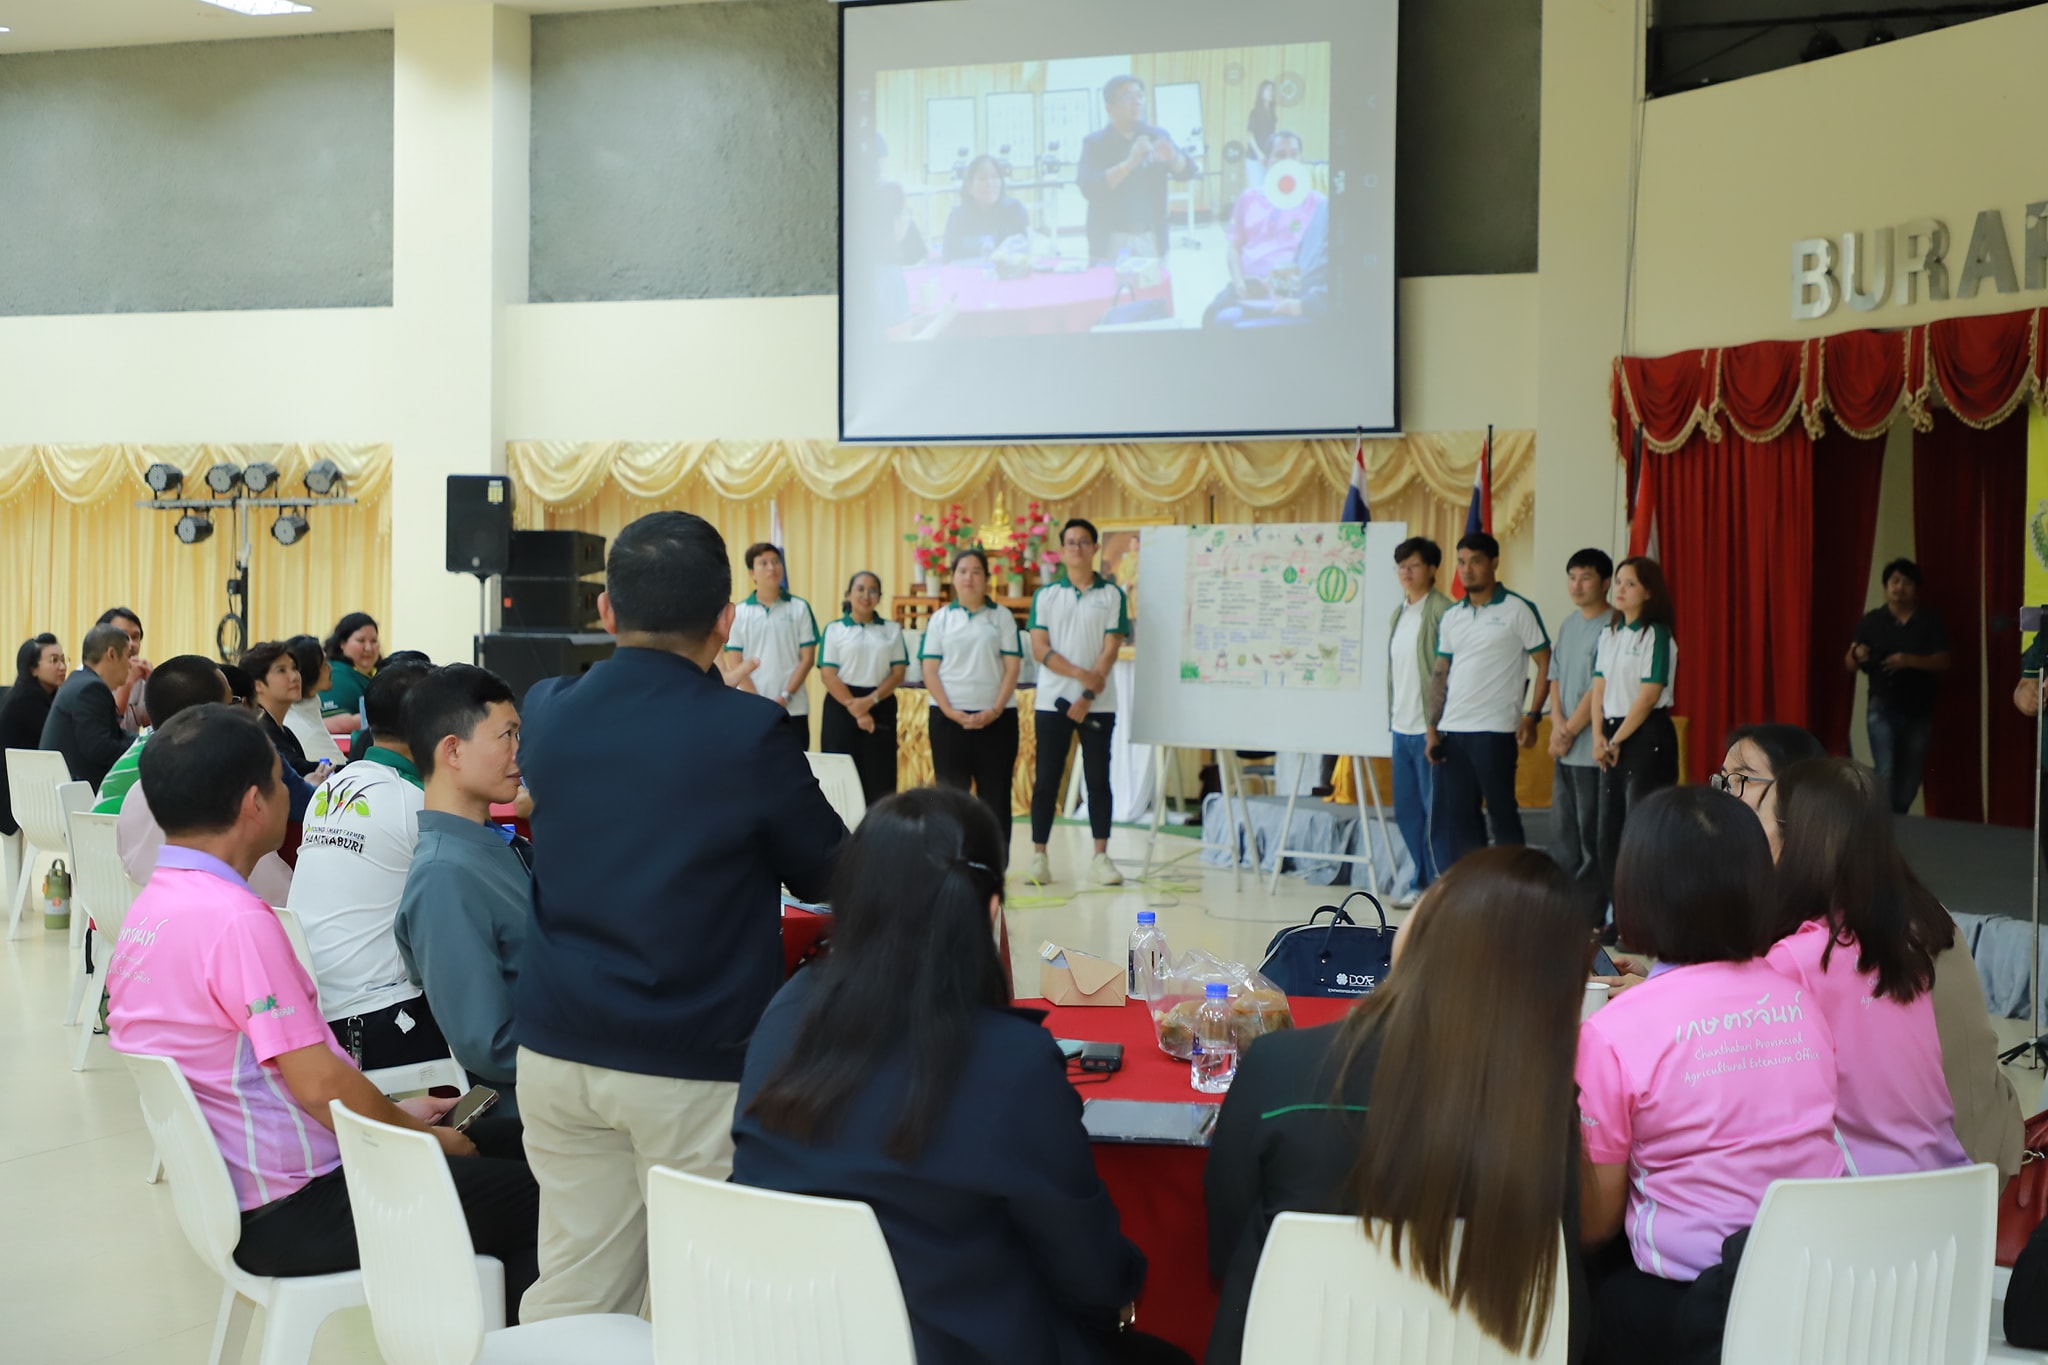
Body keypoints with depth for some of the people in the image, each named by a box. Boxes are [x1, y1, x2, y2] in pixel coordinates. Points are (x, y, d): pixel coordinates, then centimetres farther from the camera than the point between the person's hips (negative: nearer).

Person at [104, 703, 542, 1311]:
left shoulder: (150, 908, 7)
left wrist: (402, 1118, 12)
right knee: (532, 1197, -3)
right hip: (291, 1218, -10)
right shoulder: (234, 919, -23)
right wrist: (426, 1136, -7)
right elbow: (319, 1083, -23)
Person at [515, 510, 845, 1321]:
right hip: (696, 1066, -5)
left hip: (557, 1049, 5)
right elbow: (827, 876, -1)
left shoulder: (547, 714, 1)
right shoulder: (747, 732, -15)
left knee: (574, 1289, 11)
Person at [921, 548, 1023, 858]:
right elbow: (929, 670, 3)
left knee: (995, 794, 0)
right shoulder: (940, 618, 8)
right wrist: (951, 712, -10)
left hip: (995, 717, 0)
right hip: (949, 716, 0)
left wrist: (995, 711, -11)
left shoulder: (1002, 617, 7)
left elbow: (1012, 668, 1)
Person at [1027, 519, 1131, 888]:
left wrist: (1088, 698, -12)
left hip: (1098, 704, -1)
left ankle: (1101, 857, 7)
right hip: (1052, 702, 1)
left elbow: (1110, 650, -4)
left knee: (1098, 780, 3)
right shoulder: (1045, 595, 5)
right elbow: (1040, 649, -3)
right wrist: (1081, 674, -15)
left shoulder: (1111, 595, 2)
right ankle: (1039, 857, 6)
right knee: (1045, 781, 1)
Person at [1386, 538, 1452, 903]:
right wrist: (1392, 716, 15)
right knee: (1406, 810, 13)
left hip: (1429, 727, -8)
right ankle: (1423, 882, 23)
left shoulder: (1442, 612, -11)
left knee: (1435, 810, -3)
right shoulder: (1398, 614, 15)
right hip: (1401, 726, 8)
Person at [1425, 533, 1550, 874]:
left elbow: (1546, 664, -3)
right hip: (1452, 731, 6)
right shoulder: (1451, 617, 14)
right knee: (1452, 816, 7)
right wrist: (1431, 726, 7)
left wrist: (1531, 716, -11)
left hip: (1495, 730, -6)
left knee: (1502, 813, 0)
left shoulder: (1518, 610, -2)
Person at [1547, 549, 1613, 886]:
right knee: (1562, 834, 13)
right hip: (1564, 750, 8)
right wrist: (1557, 724, -1)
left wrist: (1570, 732, -8)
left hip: (1592, 748, -8)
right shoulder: (1567, 625, 16)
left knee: (1591, 833, -3)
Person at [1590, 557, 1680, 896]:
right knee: (1610, 823, 9)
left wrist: (1616, 740, -12)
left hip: (1647, 733, -8)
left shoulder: (1656, 635, -10)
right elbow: (1600, 686, 9)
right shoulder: (1609, 635, 13)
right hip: (1614, 734, 8)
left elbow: (1649, 695, -15)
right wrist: (1599, 735, -4)